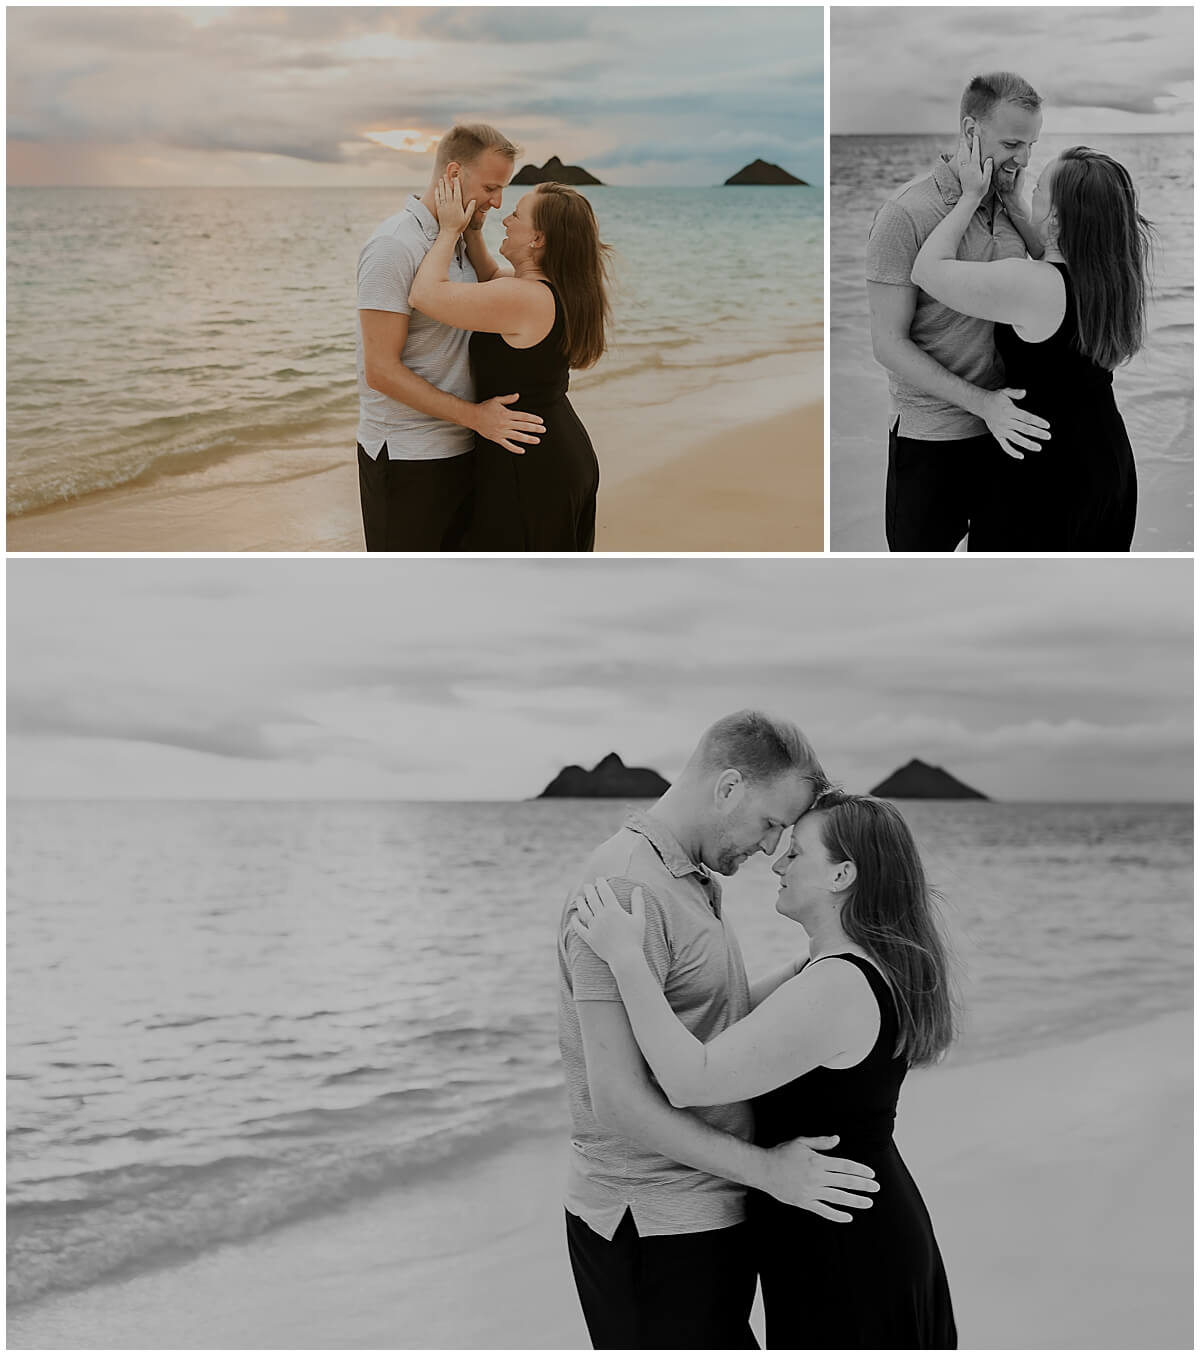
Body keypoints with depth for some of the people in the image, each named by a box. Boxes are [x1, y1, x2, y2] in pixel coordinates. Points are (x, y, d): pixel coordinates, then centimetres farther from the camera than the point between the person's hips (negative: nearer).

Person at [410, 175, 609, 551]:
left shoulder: (524, 298, -25)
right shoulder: (560, 289, 6)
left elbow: (425, 294, -23)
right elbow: (490, 276, 24)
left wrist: (450, 230, -11)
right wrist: (469, 226, 11)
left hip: (529, 468, -10)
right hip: (569, 456, 10)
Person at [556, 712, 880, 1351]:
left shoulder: (695, 883, 13)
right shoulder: (628, 892, -21)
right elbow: (617, 1098, -25)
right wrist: (767, 1168, -21)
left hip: (704, 1209, 10)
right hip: (655, 1226, -10)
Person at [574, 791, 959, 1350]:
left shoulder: (838, 987, -25)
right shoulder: (864, 969, 8)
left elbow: (691, 1081, -29)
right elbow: (743, 1022, 16)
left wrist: (626, 955, -26)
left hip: (842, 1259, -10)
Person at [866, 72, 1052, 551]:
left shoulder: (1011, 206, 5)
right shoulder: (906, 215, -14)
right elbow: (889, 343, -15)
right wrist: (982, 403, -24)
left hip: (1009, 424, 6)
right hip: (932, 438, -6)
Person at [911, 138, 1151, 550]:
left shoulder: (1031, 285, -28)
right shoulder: (1116, 269, -5)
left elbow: (927, 270, -19)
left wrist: (971, 196, -10)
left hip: (1047, 471, -7)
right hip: (1107, 455, 8)